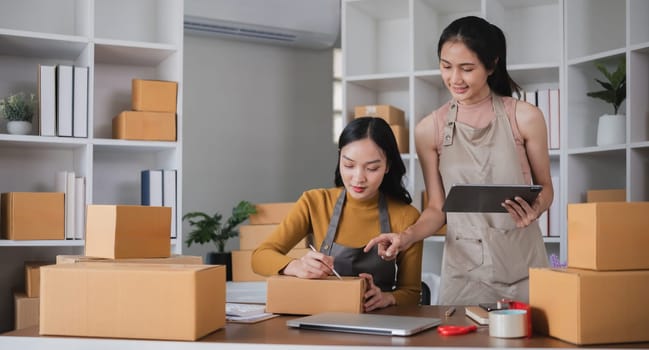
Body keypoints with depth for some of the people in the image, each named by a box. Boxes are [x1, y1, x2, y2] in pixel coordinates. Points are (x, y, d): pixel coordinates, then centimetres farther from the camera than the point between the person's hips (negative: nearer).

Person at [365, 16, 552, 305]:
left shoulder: (525, 117, -4)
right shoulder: (429, 129, 0)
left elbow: (545, 186, 6)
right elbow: (437, 208, 4)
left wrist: (536, 208, -16)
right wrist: (408, 236, -15)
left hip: (522, 263, 0)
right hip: (464, 267, 1)